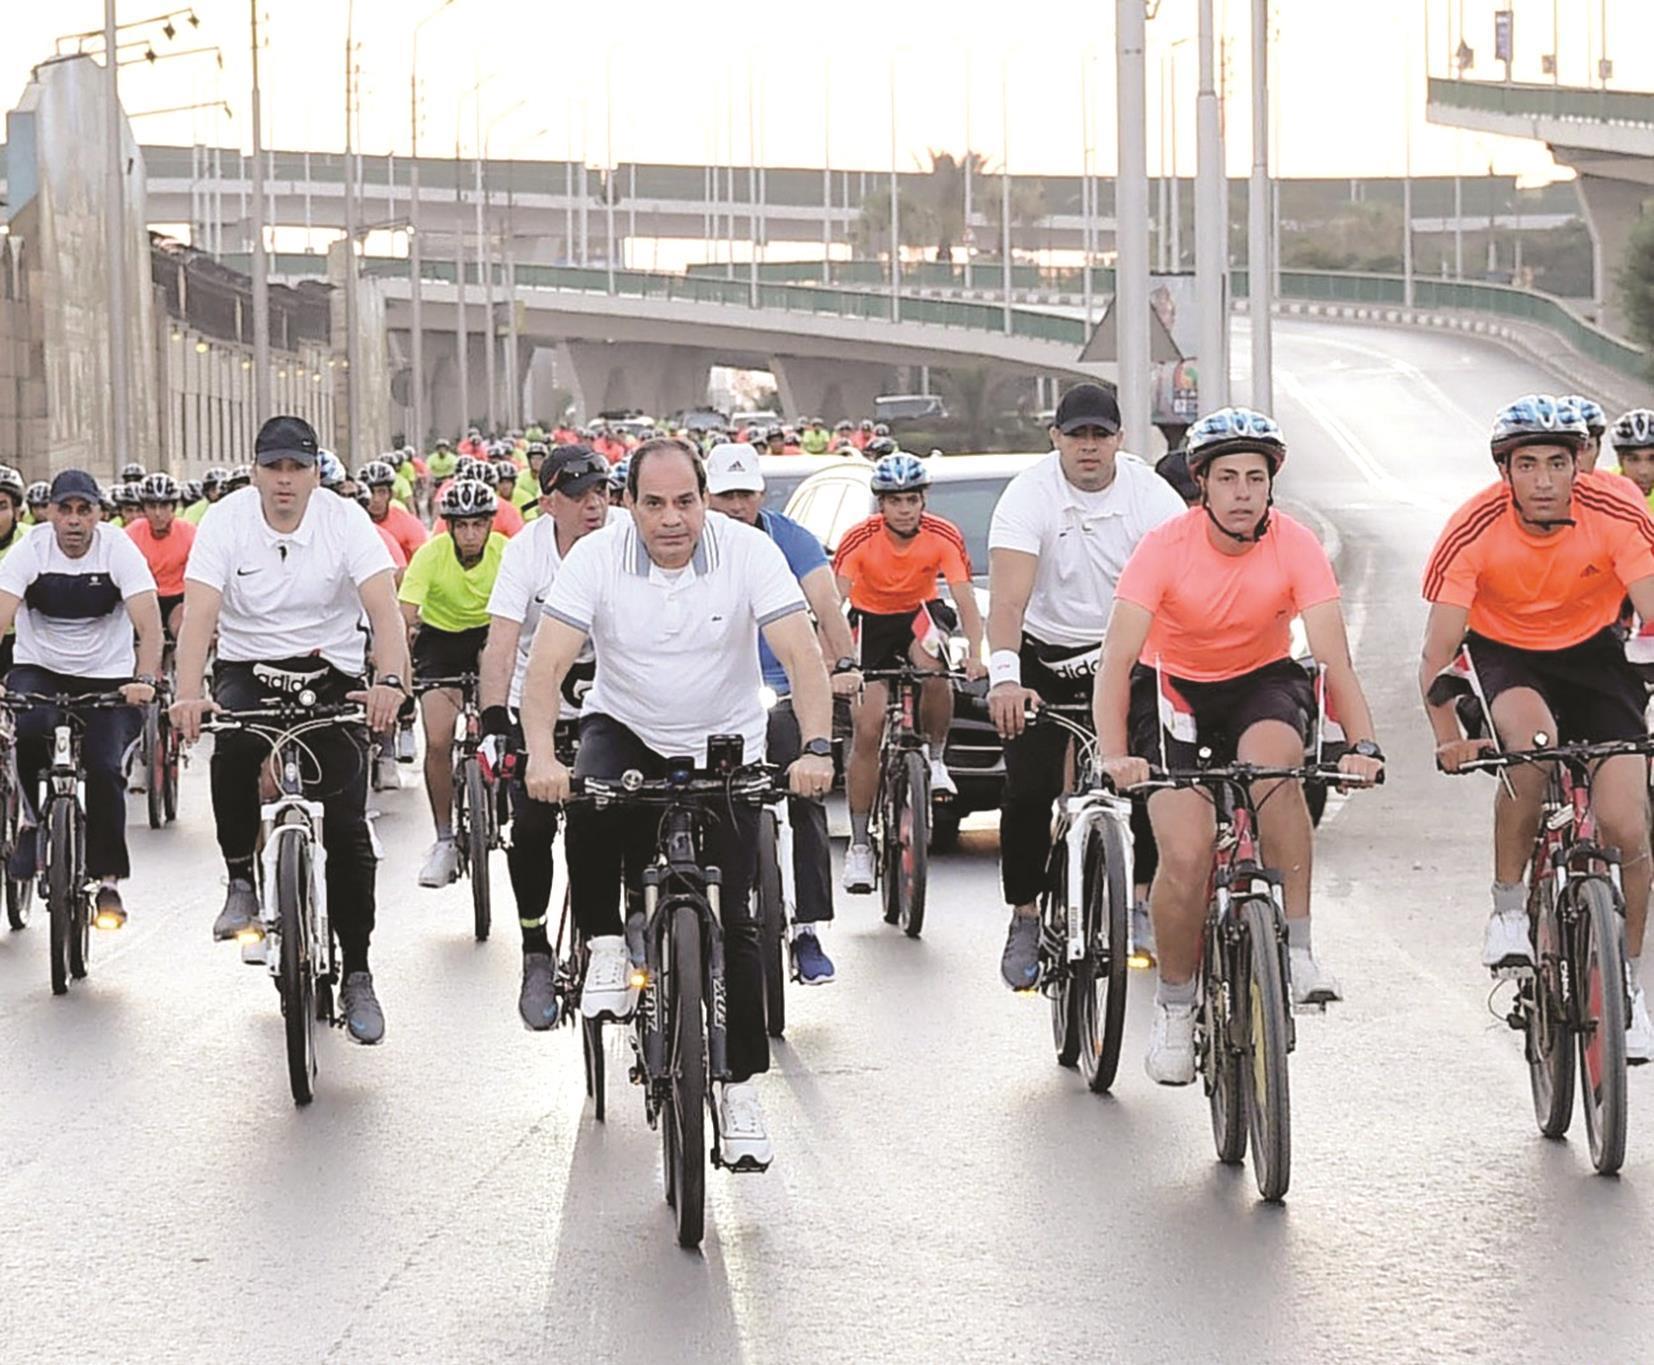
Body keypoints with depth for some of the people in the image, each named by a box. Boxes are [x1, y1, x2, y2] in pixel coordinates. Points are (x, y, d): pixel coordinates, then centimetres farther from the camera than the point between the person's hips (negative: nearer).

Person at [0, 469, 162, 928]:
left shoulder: (119, 549, -12)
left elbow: (148, 621, -20)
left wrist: (145, 679, -36)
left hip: (107, 675, 0)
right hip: (39, 670, 0)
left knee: (104, 768, -14)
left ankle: (108, 881, 0)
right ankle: (38, 818, -4)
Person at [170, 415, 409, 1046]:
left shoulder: (345, 522, -10)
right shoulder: (226, 522, -10)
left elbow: (384, 610, -21)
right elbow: (199, 615, -20)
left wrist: (390, 682, -40)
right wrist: (188, 695, -37)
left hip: (333, 673, 0)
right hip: (247, 668, 0)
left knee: (347, 825, -8)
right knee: (232, 746, -34)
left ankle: (357, 976, 4)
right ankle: (241, 881, -12)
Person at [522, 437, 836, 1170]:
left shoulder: (749, 552, -17)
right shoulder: (596, 557, -16)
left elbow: (801, 653, -23)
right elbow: (547, 664, -22)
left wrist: (816, 748, -39)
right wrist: (541, 755, -40)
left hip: (723, 746, 0)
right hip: (625, 728, 0)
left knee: (731, 919, -7)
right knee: (591, 804, -35)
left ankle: (740, 1086, 5)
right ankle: (605, 947, -11)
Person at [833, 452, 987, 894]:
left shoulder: (943, 537, -21)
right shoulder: (859, 540, -24)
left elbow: (965, 598, -28)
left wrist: (975, 654, -44)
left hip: (920, 613, 0)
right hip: (870, 620, 0)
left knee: (933, 666, -36)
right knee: (867, 730, -9)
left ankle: (934, 756, -10)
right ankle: (859, 845, -1)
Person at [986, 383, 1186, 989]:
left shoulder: (1152, 496, -14)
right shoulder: (1029, 495, -18)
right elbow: (1008, 598, -28)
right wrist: (1004, 676, -44)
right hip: (1044, 655, -1)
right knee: (1027, 791, -9)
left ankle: (1142, 902, 9)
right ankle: (1025, 920, 6)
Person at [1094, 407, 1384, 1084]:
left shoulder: (1295, 546, -19)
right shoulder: (1165, 547, -23)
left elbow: (1333, 654, -26)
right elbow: (1117, 658, -29)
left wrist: (1363, 743, -42)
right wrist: (1114, 756, -43)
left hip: (1263, 680, 1)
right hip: (1175, 683, -1)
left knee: (1270, 759, -35)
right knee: (1186, 855, -17)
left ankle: (1298, 947, -24)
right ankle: (1175, 1003, 7)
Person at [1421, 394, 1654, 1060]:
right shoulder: (1474, 530, -27)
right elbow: (1439, 650, -27)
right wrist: (1448, 737, -43)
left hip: (1591, 651, 1)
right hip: (1504, 653, -1)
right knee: (1531, 736, -36)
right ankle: (1508, 907, -17)